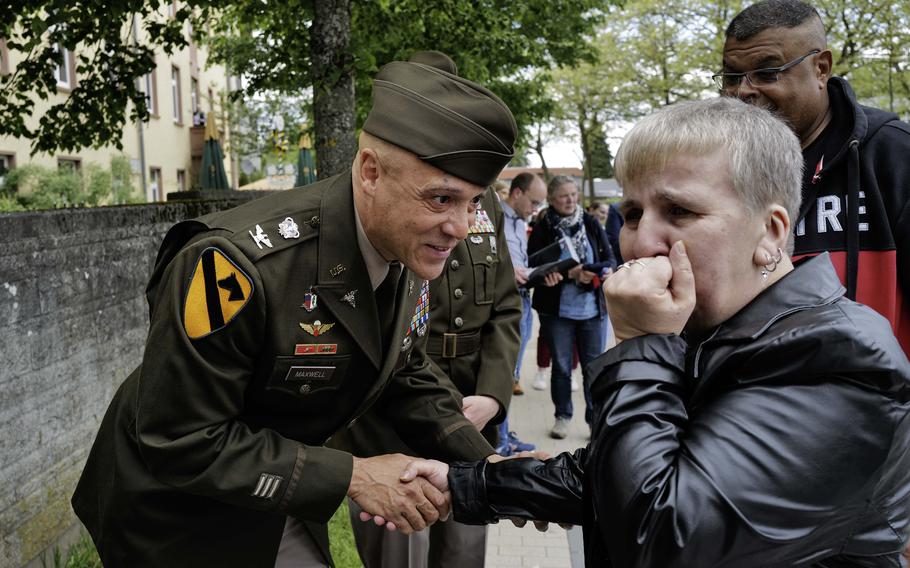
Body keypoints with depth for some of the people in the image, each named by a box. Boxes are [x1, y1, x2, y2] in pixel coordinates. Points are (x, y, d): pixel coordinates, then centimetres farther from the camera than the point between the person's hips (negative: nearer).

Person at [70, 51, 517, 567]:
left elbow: (404, 378, 3)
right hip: (176, 515, -6)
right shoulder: (235, 263, -34)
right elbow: (181, 442, -28)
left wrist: (485, 466, -9)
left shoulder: (411, 255, -11)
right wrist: (350, 476, -27)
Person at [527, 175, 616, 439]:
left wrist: (605, 271, -15)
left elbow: (609, 257, 7)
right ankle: (562, 417, 26)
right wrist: (570, 274, -19)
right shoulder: (542, 229, -4)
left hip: (592, 308, 2)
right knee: (561, 367, 10)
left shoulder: (591, 224, 4)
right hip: (557, 309, -1)